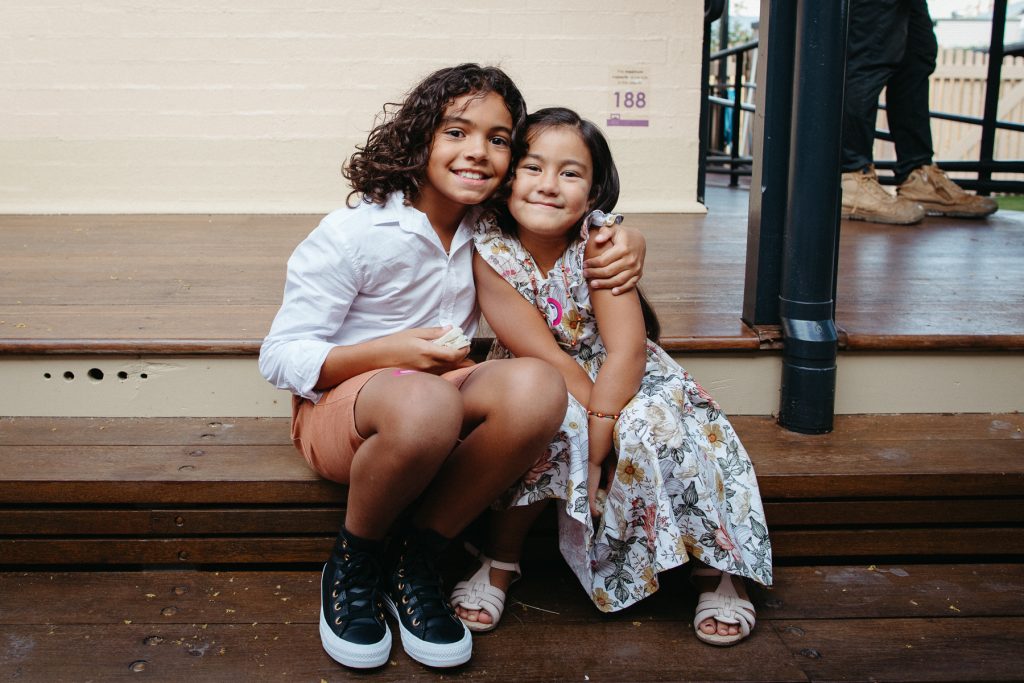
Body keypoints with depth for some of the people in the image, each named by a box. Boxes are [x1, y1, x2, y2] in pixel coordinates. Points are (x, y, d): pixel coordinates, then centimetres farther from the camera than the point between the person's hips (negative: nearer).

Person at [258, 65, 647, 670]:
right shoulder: (354, 234, -12)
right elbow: (281, 358, -10)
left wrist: (628, 241, -6)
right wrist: (391, 352, -26)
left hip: (441, 402, 5)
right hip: (341, 406, -4)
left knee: (538, 387, -29)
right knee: (425, 403, -41)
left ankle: (413, 563, -12)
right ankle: (353, 566, -10)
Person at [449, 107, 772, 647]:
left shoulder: (599, 241, -21)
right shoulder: (490, 249, -20)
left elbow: (626, 349, -25)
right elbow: (542, 354, -22)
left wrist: (595, 443, -30)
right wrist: (595, 415, -26)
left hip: (616, 375, 1)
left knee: (658, 425, -27)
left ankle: (716, 566, -4)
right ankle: (500, 559, -11)